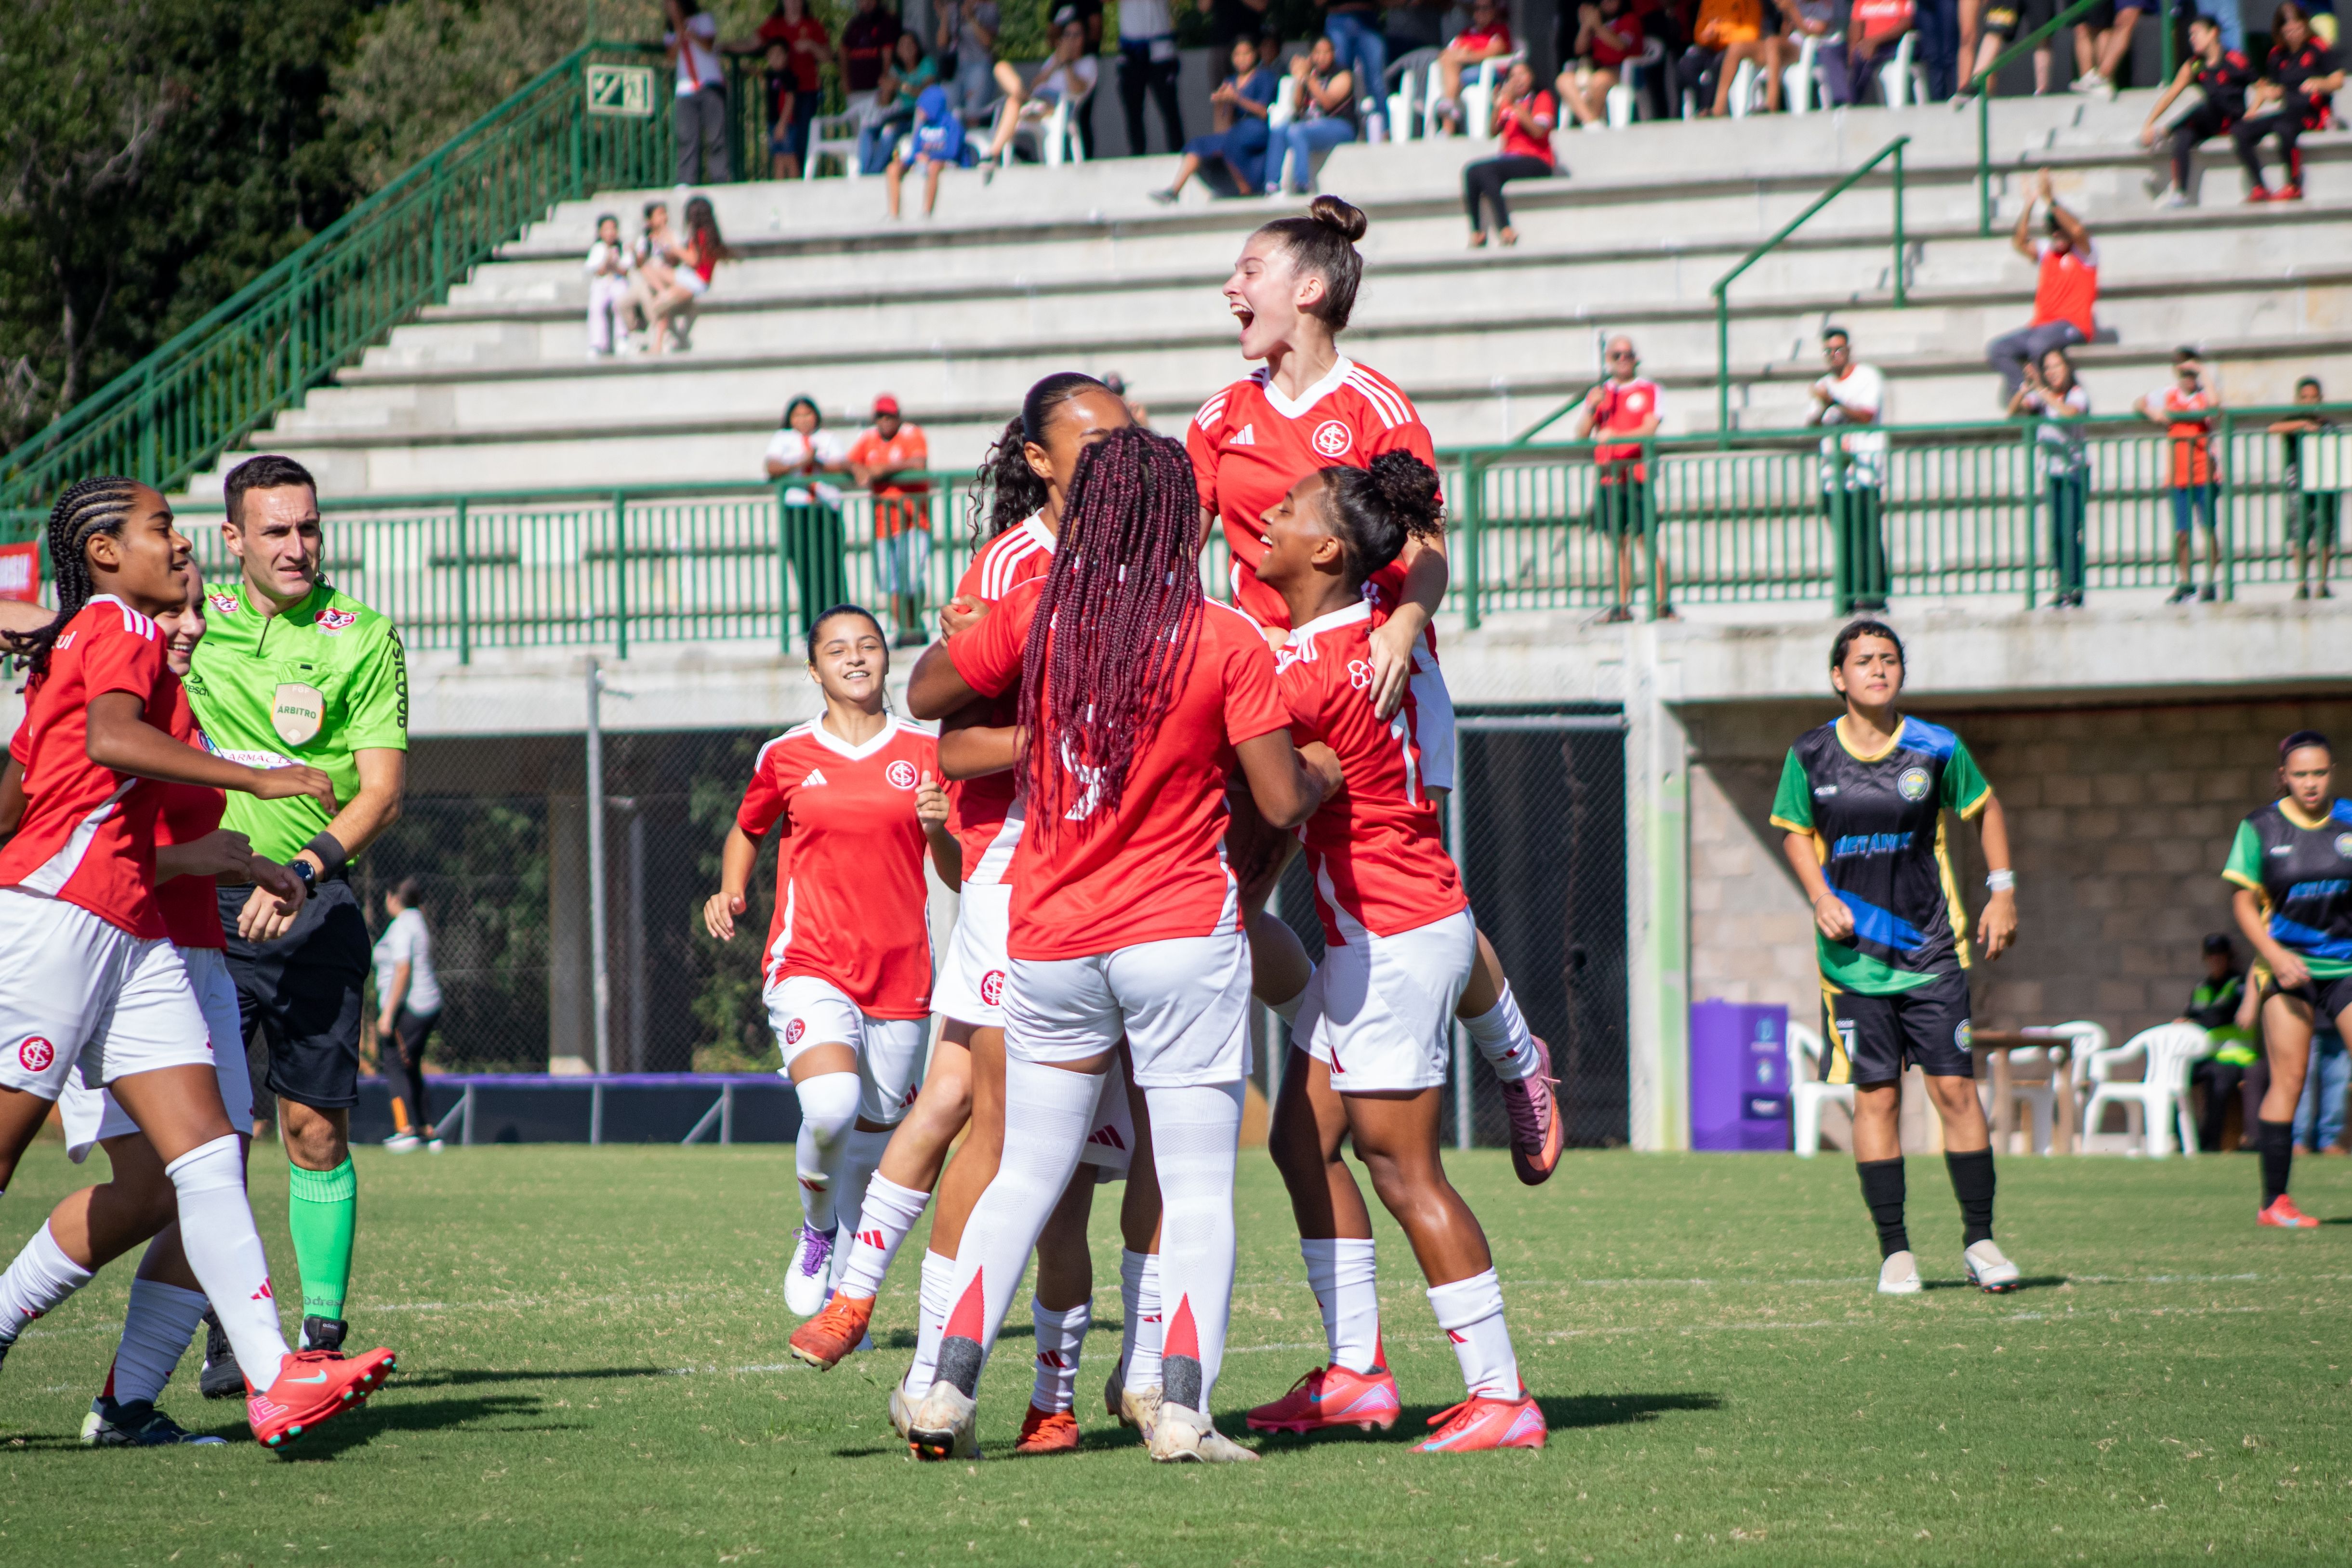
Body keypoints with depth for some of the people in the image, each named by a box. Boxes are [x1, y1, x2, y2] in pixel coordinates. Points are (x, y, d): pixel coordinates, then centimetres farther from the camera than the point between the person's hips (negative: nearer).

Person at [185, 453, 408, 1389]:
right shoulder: (190, 621, 6)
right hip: (203, 903, 1)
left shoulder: (362, 638, -1)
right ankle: (225, 1331, -1)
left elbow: (382, 790, -6)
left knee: (316, 1128, -1)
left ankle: (322, 1329, 6)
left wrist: (302, 871, -20)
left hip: (312, 906, -1)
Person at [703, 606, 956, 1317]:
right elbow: (746, 831, 24)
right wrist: (730, 893, 5)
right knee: (830, 1108, -26)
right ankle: (816, 1231, 2)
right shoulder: (786, 757, 5)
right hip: (810, 966, -2)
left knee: (872, 1138, 7)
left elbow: (960, 877, 9)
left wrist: (940, 829, -12)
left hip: (900, 977, 2)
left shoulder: (926, 752, 6)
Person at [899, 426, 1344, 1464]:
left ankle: (950, 1382, 3)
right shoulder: (1228, 643, -8)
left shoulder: (1037, 614, -4)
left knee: (1024, 1175, 14)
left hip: (1049, 940, 3)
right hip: (1182, 933, -3)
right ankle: (1184, 1407, -9)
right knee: (1197, 1184, 2)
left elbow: (925, 694, 9)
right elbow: (1282, 803, -8)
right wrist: (1326, 771, 13)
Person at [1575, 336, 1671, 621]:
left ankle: (1661, 601, -6)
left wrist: (1616, 436, -22)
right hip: (1607, 475, 3)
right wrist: (1591, 409, -9)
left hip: (1637, 472, -3)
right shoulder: (1599, 394, 16)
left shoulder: (1649, 391, 6)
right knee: (1618, 540, 4)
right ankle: (1622, 604, 6)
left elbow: (1650, 429, -7)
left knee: (1647, 537, -7)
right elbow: (1581, 434, 9)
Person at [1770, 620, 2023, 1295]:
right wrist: (1821, 897, -5)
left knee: (1955, 1088, -5)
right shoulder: (1810, 757, -2)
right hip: (1854, 955, 0)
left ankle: (1979, 1239, 5)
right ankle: (1894, 1251, 8)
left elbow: (1985, 810, 12)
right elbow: (1795, 832, 11)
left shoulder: (1937, 749, -3)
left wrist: (2002, 891, 4)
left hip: (1932, 951, 0)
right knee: (1875, 1097, 0)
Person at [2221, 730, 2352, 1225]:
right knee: (2288, 1079, -8)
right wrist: (2275, 955, -12)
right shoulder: (2260, 828, 0)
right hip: (2290, 965, -2)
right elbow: (2243, 901, 1)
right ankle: (2274, 1200, -2)